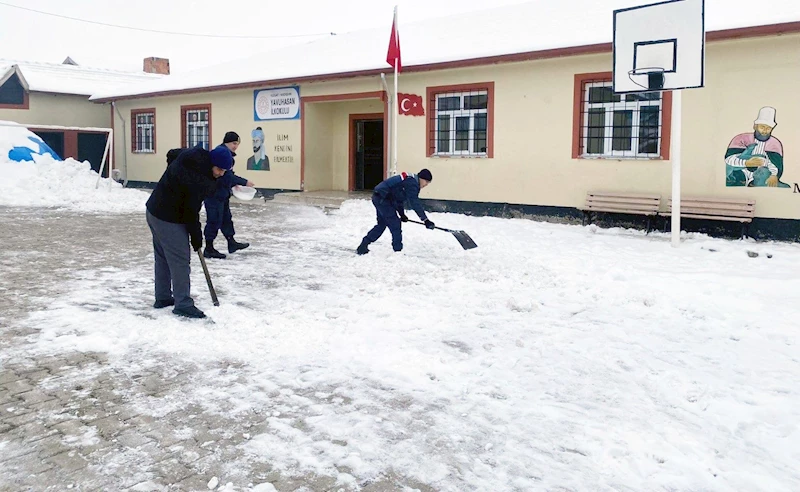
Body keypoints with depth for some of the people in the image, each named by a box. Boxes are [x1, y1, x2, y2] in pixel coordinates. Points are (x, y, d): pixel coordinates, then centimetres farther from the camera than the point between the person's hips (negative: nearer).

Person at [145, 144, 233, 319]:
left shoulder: (192, 158, 1)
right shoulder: (196, 177, -27)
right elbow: (191, 210, -23)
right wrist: (196, 237, -11)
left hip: (155, 211, 11)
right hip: (169, 219, -11)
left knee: (163, 257, 18)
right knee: (180, 260, -6)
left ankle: (162, 298, 29)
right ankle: (183, 304, 0)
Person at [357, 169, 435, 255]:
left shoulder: (409, 179, 17)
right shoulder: (412, 183, -15)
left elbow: (399, 198, 23)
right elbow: (415, 203, -23)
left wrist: (402, 214, 18)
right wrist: (425, 220, -23)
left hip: (378, 197, 11)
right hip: (383, 199, -11)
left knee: (382, 224, 19)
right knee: (395, 224, -4)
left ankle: (363, 246, 24)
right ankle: (398, 250, 4)